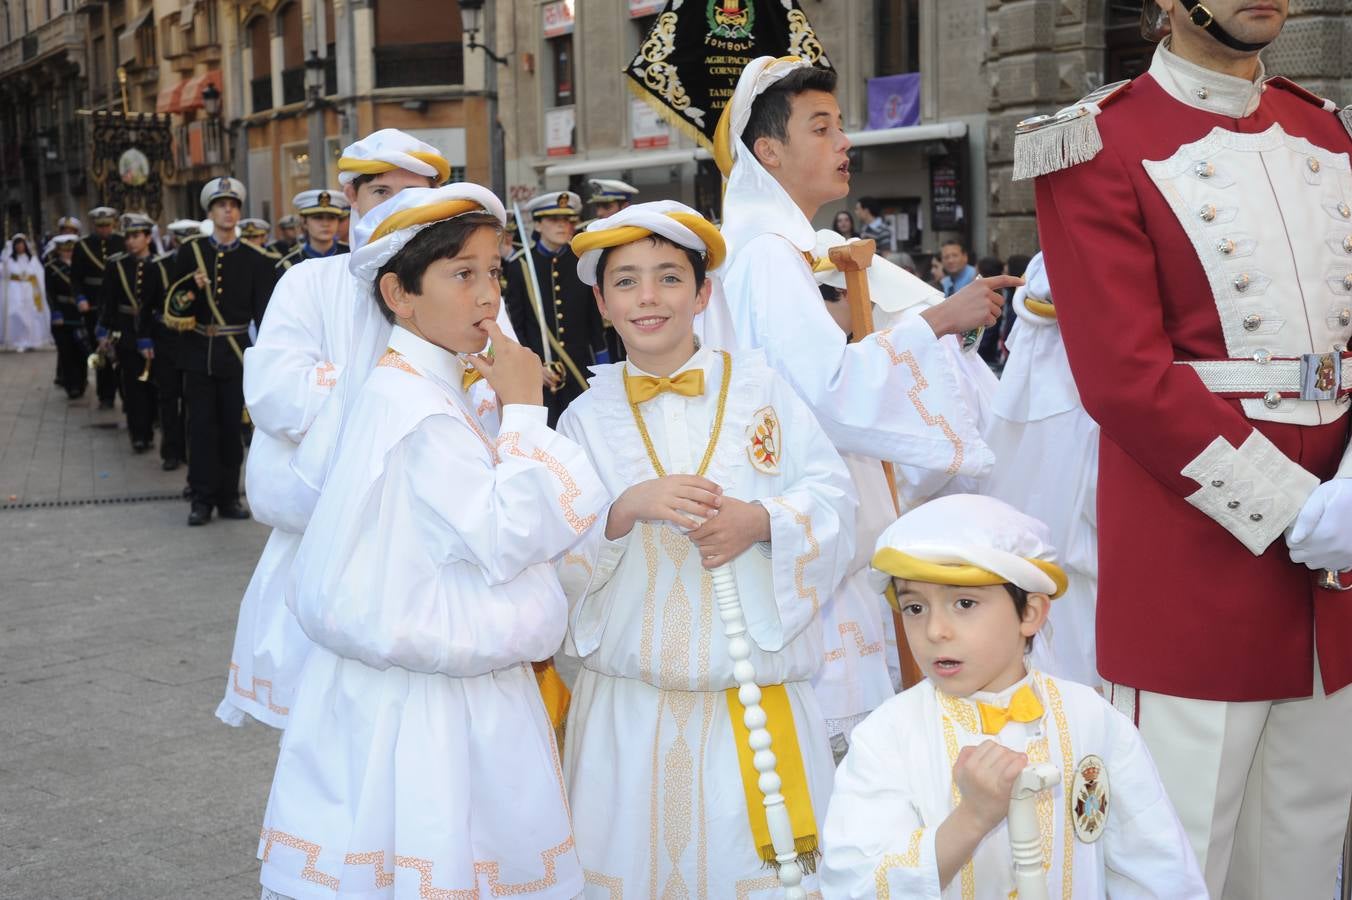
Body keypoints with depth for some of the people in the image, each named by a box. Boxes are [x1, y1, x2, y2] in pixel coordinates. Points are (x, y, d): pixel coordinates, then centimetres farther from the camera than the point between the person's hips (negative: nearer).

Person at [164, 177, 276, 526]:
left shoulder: (256, 258, 1)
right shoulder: (190, 252, 4)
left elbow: (264, 311, 0)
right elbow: (173, 305, 5)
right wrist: (192, 289, -15)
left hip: (236, 354, 0)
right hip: (199, 353, 0)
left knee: (232, 426, 5)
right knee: (202, 426, 3)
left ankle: (228, 497, 15)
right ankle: (202, 498, 10)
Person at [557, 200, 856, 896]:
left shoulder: (760, 387, 3)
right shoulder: (587, 418, 5)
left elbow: (833, 499, 0)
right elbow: (554, 559, -2)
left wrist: (761, 521, -18)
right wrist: (626, 509, -19)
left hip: (758, 698, -1)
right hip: (630, 703, 1)